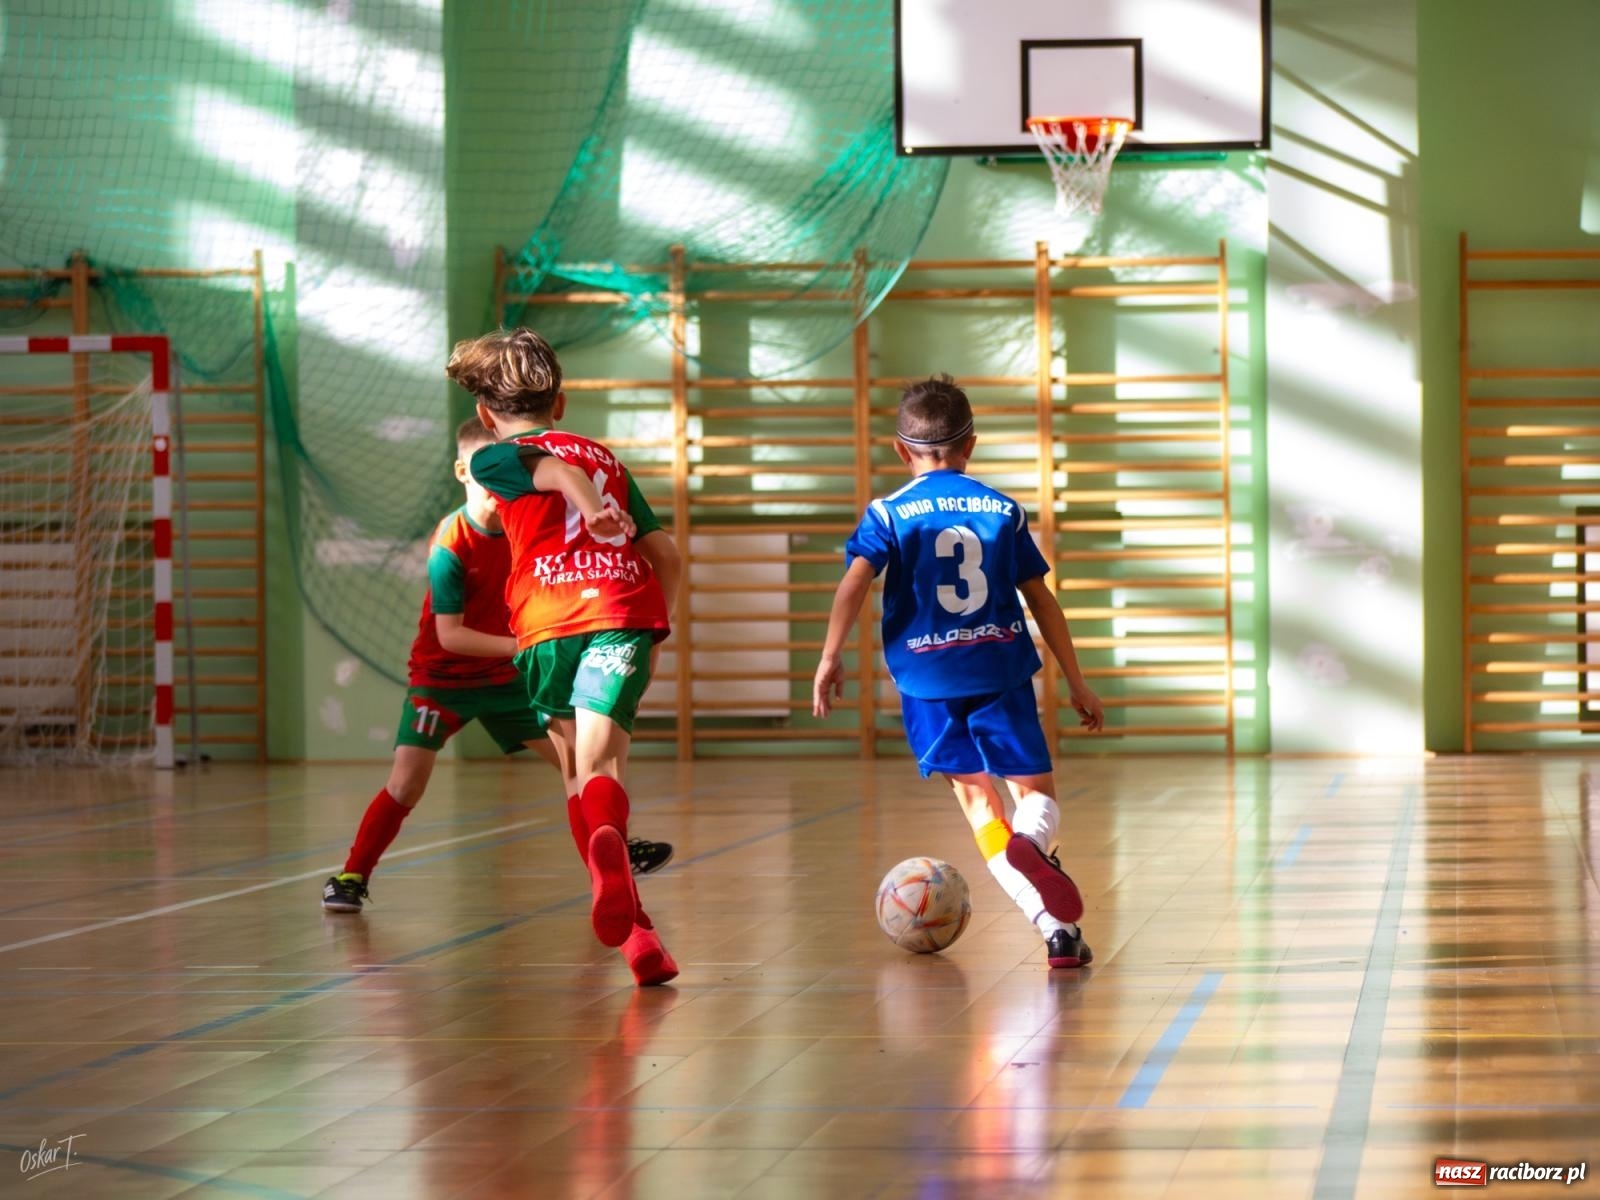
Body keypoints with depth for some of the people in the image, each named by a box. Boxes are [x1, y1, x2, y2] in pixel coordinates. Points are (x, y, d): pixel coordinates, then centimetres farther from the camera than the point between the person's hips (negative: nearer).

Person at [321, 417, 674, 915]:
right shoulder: (449, 546, -24)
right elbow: (449, 635, -25)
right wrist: (519, 645, -31)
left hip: (504, 675, 5)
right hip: (443, 676, -5)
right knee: (407, 781, -17)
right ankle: (351, 877, -4)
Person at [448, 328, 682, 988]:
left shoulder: (494, 459, 16)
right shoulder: (606, 458, 27)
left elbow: (552, 468, -8)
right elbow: (666, 554, 23)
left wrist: (589, 507, -26)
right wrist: (655, 632, 34)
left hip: (547, 628, -1)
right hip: (624, 617, 1)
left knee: (577, 774, 15)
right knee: (599, 765, -15)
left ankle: (632, 926, 4)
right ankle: (607, 846, -51)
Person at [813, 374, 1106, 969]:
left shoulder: (888, 514, 3)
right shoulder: (1004, 510, 8)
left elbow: (855, 581, -13)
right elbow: (1041, 599, 9)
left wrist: (830, 658, -10)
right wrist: (1075, 681, 14)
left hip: (927, 678, 0)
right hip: (1001, 669, 0)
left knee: (976, 796, 8)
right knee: (1036, 790, 7)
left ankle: (1054, 925, -6)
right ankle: (1032, 841, -31)